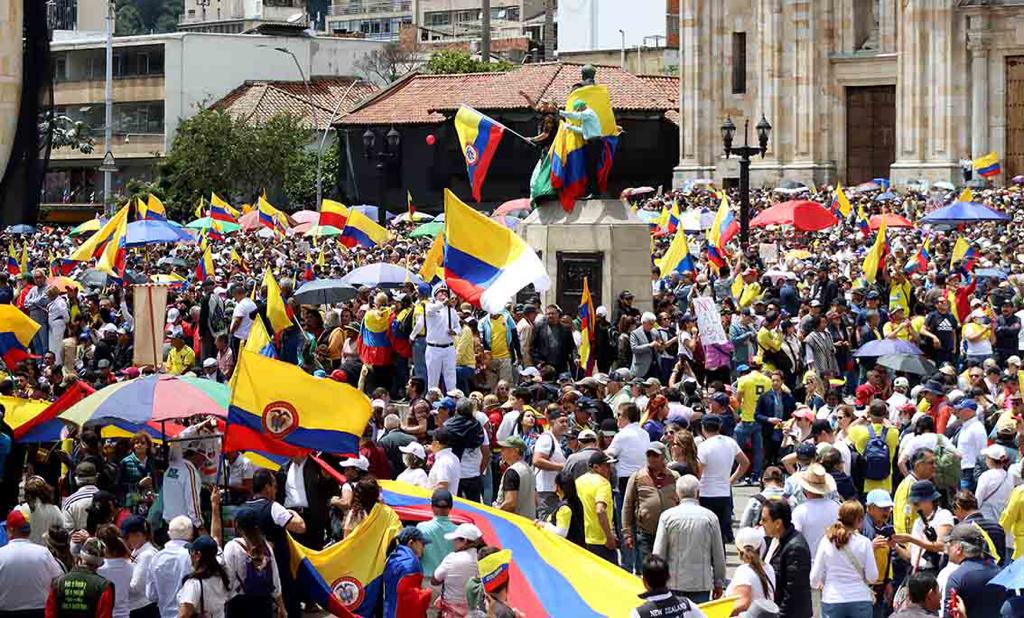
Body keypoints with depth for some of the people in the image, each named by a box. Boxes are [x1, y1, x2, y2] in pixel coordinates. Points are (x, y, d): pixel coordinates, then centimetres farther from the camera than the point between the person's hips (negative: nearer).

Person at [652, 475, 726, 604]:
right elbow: (719, 555, 5)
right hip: (702, 583, 0)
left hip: (675, 583, 0)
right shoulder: (710, 517, -1)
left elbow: (658, 553, -1)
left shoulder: (667, 516, -3)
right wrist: (719, 583, 16)